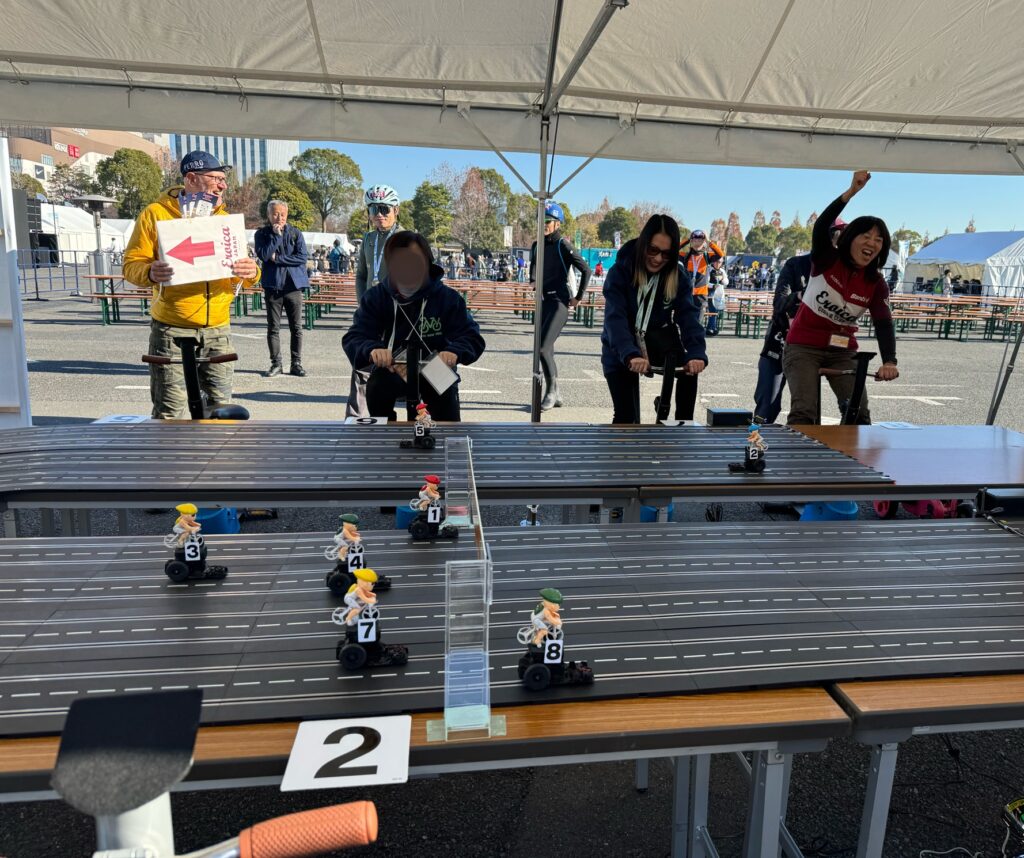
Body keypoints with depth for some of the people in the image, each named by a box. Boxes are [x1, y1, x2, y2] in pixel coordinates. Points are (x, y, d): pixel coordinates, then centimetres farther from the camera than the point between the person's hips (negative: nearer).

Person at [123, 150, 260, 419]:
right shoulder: (157, 213, 0)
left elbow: (241, 270, 11)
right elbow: (131, 265, -3)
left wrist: (251, 272, -14)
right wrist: (150, 273, -26)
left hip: (218, 330, 4)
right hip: (172, 330, -4)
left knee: (221, 403, 7)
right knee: (169, 409, -2)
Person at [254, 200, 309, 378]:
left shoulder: (296, 233, 6)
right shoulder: (262, 234, 4)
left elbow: (303, 256, -6)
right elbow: (264, 255, -11)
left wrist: (277, 258, -9)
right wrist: (276, 235, -10)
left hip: (294, 285, 0)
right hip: (272, 286, 0)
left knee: (296, 327, 2)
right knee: (273, 327, 4)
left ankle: (296, 363, 9)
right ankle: (275, 363, 11)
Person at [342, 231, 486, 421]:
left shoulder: (448, 297, -8)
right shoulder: (375, 298, -6)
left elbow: (472, 337, -13)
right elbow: (353, 338, -14)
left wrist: (454, 352, -38)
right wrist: (372, 350, -39)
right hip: (391, 371, 1)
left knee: (446, 397, -29)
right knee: (375, 387, -29)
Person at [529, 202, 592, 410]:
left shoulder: (563, 246, -8)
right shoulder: (536, 246, 11)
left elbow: (586, 270, -10)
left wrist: (578, 298, -8)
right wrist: (534, 282, 9)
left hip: (560, 302, -7)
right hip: (545, 301, 7)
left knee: (543, 348, -17)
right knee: (547, 350, 9)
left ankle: (551, 391, -2)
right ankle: (555, 396, 20)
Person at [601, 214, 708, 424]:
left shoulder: (678, 276, -11)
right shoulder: (620, 272, -20)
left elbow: (689, 315, -22)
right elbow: (615, 318, -31)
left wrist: (697, 353, -40)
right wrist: (630, 354, -48)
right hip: (620, 353, -2)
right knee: (626, 414, -5)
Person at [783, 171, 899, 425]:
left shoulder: (876, 284, -3)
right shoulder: (827, 260, -8)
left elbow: (884, 324, -14)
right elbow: (820, 228, -26)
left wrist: (889, 361, -32)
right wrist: (851, 192, -40)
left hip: (842, 352, 3)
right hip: (803, 347, -3)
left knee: (859, 414, -6)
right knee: (804, 413, -18)